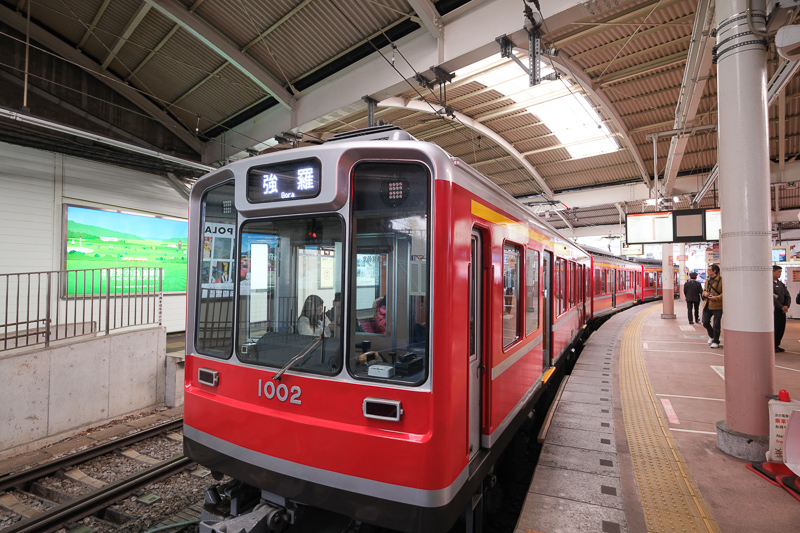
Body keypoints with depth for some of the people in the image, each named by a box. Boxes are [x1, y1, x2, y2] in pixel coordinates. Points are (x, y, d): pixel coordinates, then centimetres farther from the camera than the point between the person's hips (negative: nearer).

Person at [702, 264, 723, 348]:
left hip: (717, 306, -6)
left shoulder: (721, 280, -9)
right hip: (707, 306, 6)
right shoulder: (707, 280, 14)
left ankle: (715, 341, 13)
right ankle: (711, 336, 33)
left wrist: (717, 298, -23)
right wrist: (704, 293, 3)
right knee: (705, 322, 8)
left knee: (716, 325, 1)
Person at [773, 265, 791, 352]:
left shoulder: (781, 284, 15)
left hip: (782, 310, 7)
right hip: (773, 310, -7)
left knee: (781, 328, 8)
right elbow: (772, 297, -14)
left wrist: (786, 305, -5)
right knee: (774, 328, -4)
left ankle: (777, 345, 18)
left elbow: (787, 296, 12)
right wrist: (781, 307, -15)